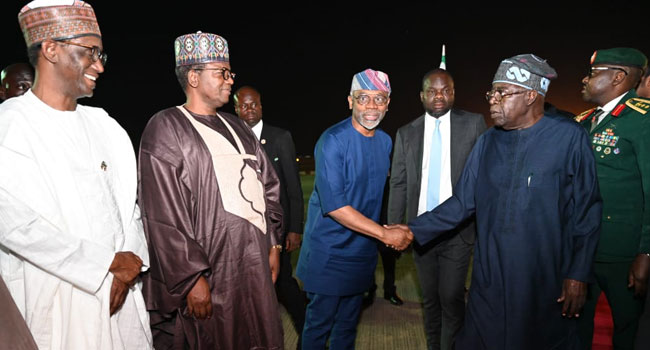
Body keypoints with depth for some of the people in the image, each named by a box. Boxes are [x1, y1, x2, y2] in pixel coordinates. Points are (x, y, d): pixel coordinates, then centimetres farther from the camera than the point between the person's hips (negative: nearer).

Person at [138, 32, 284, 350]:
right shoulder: (166, 128, -7)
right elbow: (163, 216, -13)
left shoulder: (236, 127, 14)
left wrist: (273, 243, 10)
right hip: (207, 273, -6)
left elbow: (268, 186, 16)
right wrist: (191, 278, -15)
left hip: (254, 263, 6)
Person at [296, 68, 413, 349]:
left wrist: (393, 230, 0)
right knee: (320, 323, 7)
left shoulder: (385, 141, 4)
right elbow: (333, 205, -23)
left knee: (348, 322, 19)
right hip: (328, 251, -6)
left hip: (362, 250, 6)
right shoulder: (333, 141, -17)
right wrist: (384, 234, -21)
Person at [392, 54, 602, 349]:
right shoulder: (487, 142, 6)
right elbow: (462, 202, 5)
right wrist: (414, 230, -2)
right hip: (490, 280, 4)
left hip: (546, 282, -3)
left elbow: (586, 212, -4)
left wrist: (578, 275, -7)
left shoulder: (569, 137, -6)